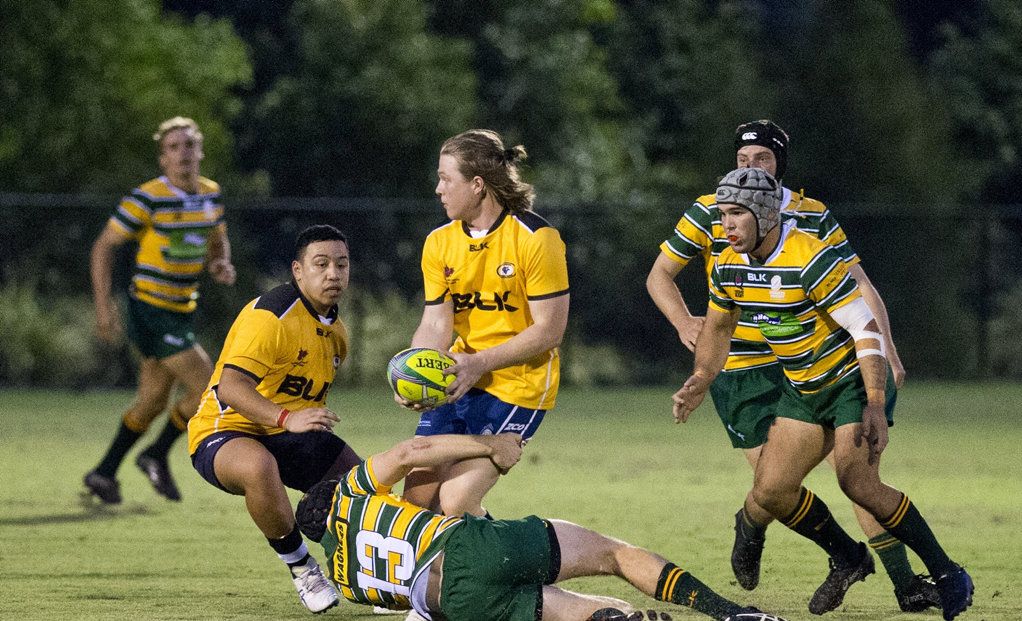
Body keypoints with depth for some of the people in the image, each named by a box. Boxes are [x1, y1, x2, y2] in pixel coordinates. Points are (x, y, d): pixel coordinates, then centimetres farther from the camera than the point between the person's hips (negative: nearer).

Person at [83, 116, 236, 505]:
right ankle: (157, 457, 8)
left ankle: (103, 473, 27)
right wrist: (103, 305, -16)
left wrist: (221, 265, -1)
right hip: (151, 309, -8)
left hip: (182, 311, 8)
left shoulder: (210, 194, 5)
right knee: (208, 388, -12)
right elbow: (104, 245, -11)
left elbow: (216, 239, 22)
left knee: (153, 401, 13)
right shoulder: (148, 198, -17)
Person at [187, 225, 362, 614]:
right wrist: (287, 418, -45)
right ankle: (300, 568, -20)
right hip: (225, 431, -9)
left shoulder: (334, 329, 8)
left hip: (288, 436, 9)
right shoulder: (271, 316, -22)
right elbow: (230, 388, -34)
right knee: (259, 466, -42)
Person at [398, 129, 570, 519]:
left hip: (516, 386, -6)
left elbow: (550, 330, -16)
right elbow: (436, 325, 1)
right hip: (455, 382, 6)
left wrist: (481, 363, -26)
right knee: (417, 497, -1)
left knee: (455, 502, -15)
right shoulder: (439, 243, 4)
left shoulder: (536, 238, -14)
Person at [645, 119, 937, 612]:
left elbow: (859, 286, 1)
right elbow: (659, 276, 6)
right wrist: (684, 323, -13)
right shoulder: (710, 213, -3)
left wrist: (885, 350, -12)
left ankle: (904, 583, -1)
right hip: (742, 373, -2)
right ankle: (750, 529, 28)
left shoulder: (814, 216, 1)